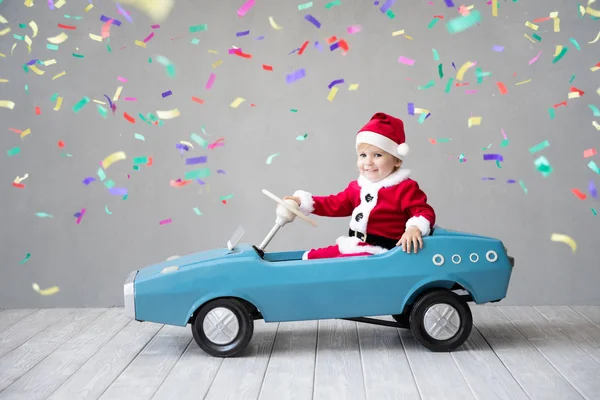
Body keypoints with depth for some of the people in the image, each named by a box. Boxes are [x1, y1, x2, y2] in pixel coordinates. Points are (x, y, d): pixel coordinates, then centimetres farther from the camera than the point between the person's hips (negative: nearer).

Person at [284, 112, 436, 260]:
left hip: (379, 253, -8)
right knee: (310, 257, 7)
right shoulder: (357, 187, 12)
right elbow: (335, 204, 17)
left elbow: (425, 212, -13)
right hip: (352, 247, 8)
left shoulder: (405, 188, -10)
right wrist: (301, 201, 9)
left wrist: (415, 228, -36)